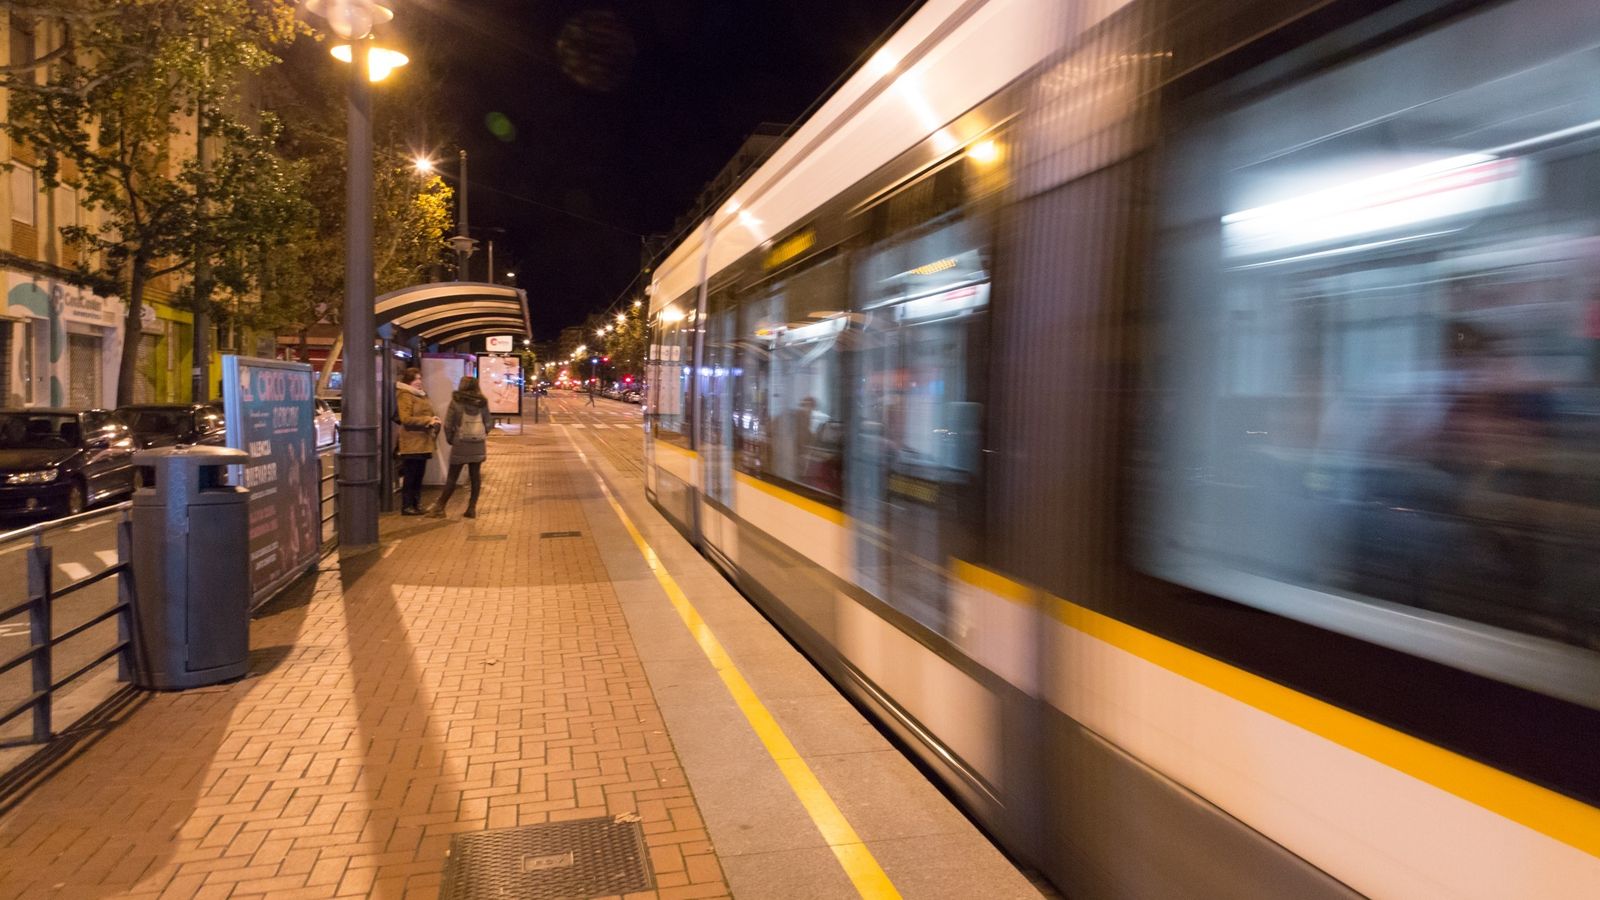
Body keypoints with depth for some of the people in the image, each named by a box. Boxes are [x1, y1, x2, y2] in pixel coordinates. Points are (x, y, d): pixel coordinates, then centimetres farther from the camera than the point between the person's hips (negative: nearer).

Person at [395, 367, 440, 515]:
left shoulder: (421, 395, 19)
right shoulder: (405, 395, -9)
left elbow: (427, 414, 27)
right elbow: (406, 419, -18)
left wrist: (433, 421, 5)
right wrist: (428, 420, -21)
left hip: (423, 442, 8)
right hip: (411, 443, -8)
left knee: (418, 476, 11)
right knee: (410, 476, -4)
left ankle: (416, 504, 18)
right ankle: (406, 506, 2)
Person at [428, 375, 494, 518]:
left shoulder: (456, 401, -5)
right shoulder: (482, 403, 2)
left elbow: (448, 424, -5)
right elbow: (489, 423, 7)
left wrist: (450, 440, 8)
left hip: (460, 444, -2)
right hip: (478, 445, 2)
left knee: (452, 477, 3)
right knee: (475, 476, 7)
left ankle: (440, 507, 6)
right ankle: (472, 508, 8)